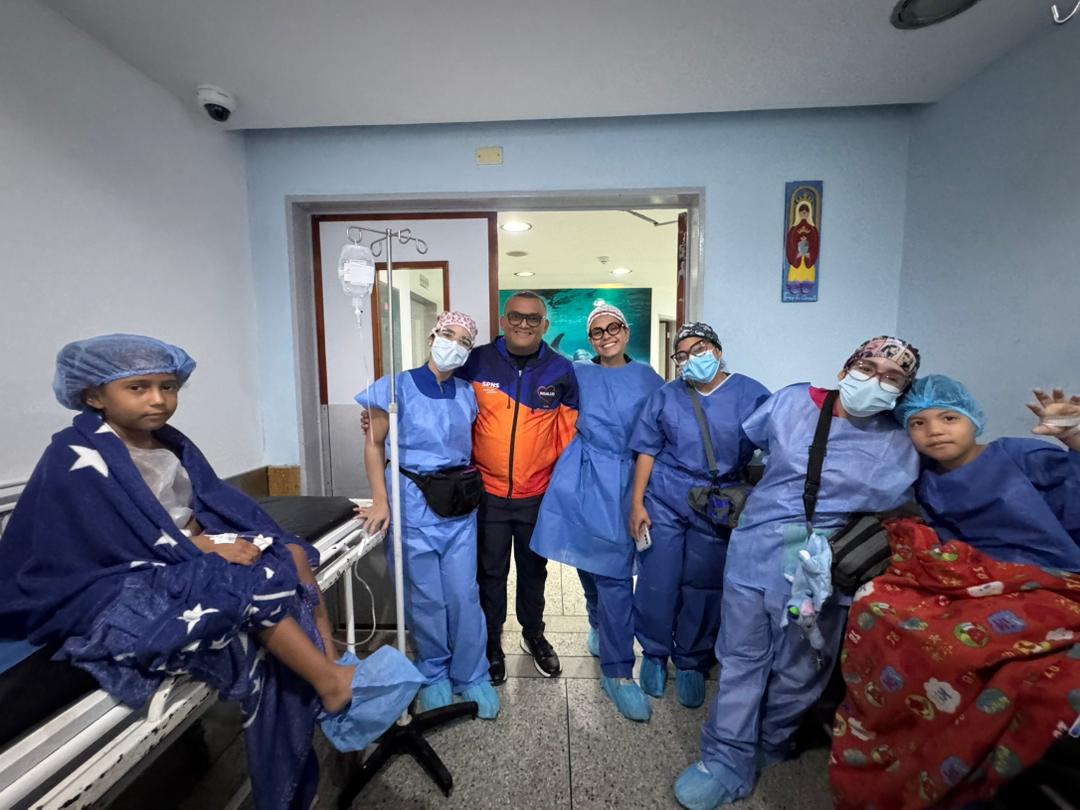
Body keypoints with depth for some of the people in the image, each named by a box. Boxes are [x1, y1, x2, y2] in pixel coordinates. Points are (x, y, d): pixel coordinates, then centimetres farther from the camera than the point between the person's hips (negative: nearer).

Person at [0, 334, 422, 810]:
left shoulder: (173, 444, 8)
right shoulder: (78, 458, -14)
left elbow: (213, 504, 5)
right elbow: (122, 543, -19)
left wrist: (207, 543, -13)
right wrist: (203, 548, -19)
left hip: (187, 556, 7)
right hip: (120, 584, -7)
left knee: (293, 555, -12)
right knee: (252, 584, -27)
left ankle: (335, 669, -15)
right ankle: (333, 686, -18)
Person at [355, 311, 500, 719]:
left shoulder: (467, 394, 6)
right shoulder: (398, 387, -5)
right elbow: (374, 444, -2)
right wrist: (381, 501, -9)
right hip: (413, 504, -3)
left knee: (464, 595, 8)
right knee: (425, 598, 10)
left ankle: (471, 676, 29)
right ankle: (433, 676, 34)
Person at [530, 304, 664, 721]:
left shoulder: (646, 378, 9)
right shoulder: (578, 375, 8)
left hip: (626, 483, 0)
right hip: (584, 482, 1)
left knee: (615, 573, 3)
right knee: (589, 562, 11)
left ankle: (617, 672, 24)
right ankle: (599, 625, 40)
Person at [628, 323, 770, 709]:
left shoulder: (753, 394, -1)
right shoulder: (665, 396, 3)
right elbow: (647, 451, 1)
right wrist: (637, 503, -3)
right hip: (663, 501, 1)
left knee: (703, 586, 12)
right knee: (658, 581, 7)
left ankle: (692, 663, 35)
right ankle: (654, 654, 32)